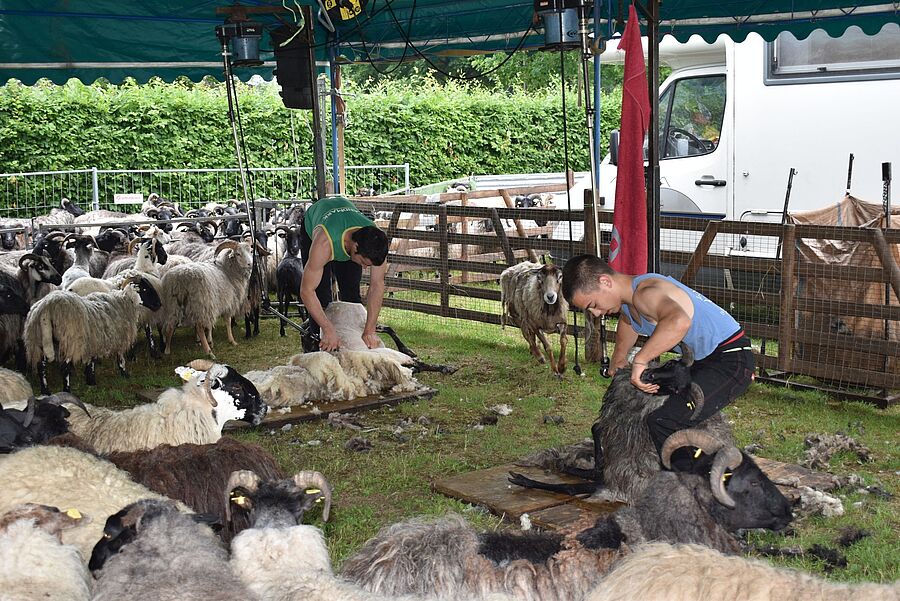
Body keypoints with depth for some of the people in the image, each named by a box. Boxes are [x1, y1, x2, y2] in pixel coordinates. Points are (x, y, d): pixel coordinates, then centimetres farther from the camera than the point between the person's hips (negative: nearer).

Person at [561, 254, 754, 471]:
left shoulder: (645, 293, -24)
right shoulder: (627, 302, 8)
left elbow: (679, 322, -47)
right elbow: (628, 320, 36)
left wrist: (640, 360, -39)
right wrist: (619, 358, 31)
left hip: (731, 359, -11)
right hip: (705, 360, 11)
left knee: (663, 422, -27)